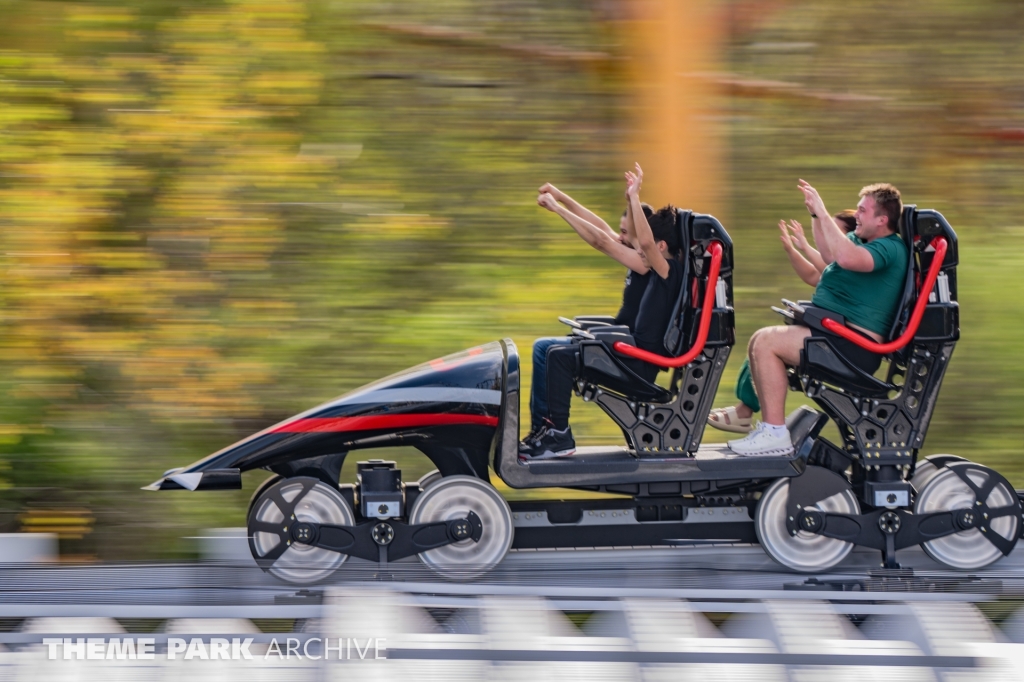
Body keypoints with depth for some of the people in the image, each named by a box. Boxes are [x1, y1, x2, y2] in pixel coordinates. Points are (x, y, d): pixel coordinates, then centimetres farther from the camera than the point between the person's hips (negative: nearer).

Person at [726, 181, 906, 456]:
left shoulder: (889, 249, -15)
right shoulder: (864, 240, 17)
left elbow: (847, 258, -35)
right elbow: (829, 255, 33)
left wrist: (823, 213, -28)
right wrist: (815, 214, 21)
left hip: (853, 345, -11)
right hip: (834, 332, 11)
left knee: (765, 341, -21)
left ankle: (775, 432, -23)